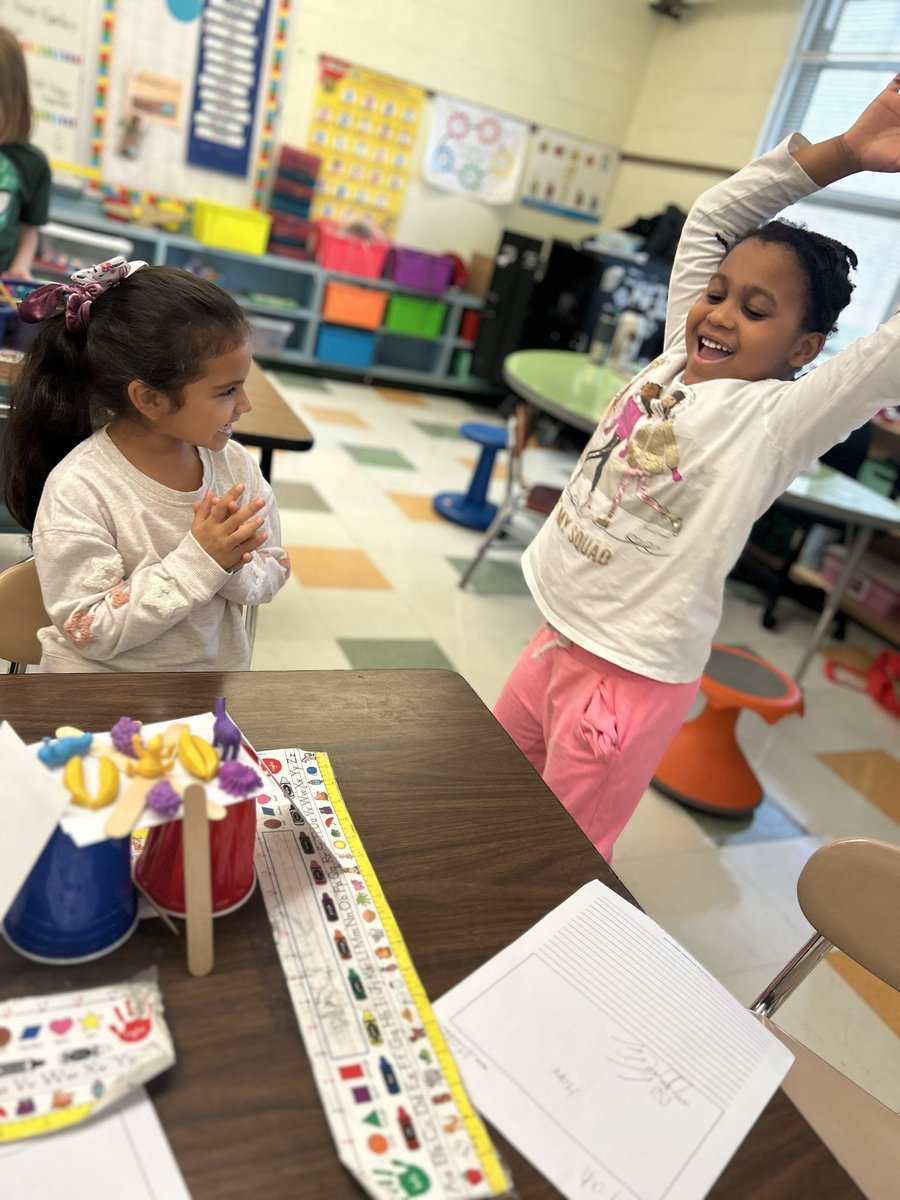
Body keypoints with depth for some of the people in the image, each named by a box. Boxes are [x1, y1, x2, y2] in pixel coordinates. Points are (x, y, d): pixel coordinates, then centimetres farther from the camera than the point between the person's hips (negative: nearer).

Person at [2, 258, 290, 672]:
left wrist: (232, 567, -20)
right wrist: (197, 561, -25)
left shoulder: (234, 463, -8)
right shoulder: (78, 491, -19)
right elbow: (90, 633, -19)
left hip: (217, 666, 4)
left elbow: (272, 572, -1)